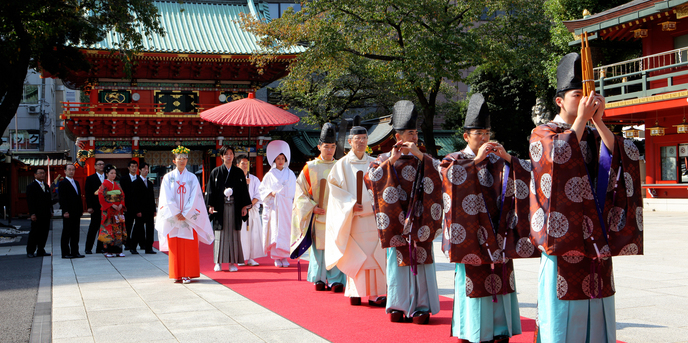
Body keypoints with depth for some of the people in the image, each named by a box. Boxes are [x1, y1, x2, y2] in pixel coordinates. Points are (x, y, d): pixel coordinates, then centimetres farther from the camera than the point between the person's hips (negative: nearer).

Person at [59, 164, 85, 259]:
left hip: (76, 213, 7)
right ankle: (65, 253, 3)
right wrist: (65, 211, -18)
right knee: (66, 233, -1)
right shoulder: (63, 183, -6)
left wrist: (81, 210, 13)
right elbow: (62, 199, -13)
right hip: (68, 213, -7)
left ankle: (75, 252, 13)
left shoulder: (76, 183, 18)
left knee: (75, 233, 8)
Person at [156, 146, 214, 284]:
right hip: (172, 216, 1)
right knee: (174, 246, 0)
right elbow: (167, 198, 0)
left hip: (189, 216, 0)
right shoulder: (168, 177, 7)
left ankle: (187, 274, -1)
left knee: (188, 246, -4)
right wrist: (176, 213, -10)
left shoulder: (192, 178, 6)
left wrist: (185, 214, -10)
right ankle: (176, 275, 5)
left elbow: (194, 198, -1)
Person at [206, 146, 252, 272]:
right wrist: (211, 205, -5)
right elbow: (211, 190, 4)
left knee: (234, 234, 1)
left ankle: (233, 262, 5)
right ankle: (218, 262, 6)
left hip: (235, 208, 1)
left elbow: (244, 190, 8)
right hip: (220, 208, -1)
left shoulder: (239, 173, 8)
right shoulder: (215, 172, 5)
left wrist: (245, 206, 2)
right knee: (220, 233, 1)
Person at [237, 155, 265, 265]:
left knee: (253, 233, -3)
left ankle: (251, 258, 1)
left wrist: (250, 204, -9)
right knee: (241, 234, -7)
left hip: (252, 210, 2)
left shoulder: (254, 179, 12)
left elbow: (258, 195, 6)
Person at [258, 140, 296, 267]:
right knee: (275, 230, -5)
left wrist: (294, 204, 2)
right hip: (274, 207, -1)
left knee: (286, 230, -4)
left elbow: (295, 191, 12)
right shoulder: (270, 175, 6)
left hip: (287, 207, 1)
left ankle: (284, 256, 2)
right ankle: (276, 257, 0)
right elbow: (262, 190, 9)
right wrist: (271, 193, -9)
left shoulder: (290, 174, 10)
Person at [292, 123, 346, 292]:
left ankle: (336, 280, -3)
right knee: (319, 246, 1)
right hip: (318, 215, -1)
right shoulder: (310, 168, 3)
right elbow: (300, 192, 4)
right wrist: (312, 207, -7)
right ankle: (319, 279, 12)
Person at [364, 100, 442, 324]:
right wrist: (391, 160, -17)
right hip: (396, 221, -1)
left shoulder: (424, 160, 11)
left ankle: (421, 307, 1)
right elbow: (369, 178, -10)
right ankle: (397, 306, 9)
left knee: (421, 260, -3)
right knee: (397, 260, 1)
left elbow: (440, 173, -9)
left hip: (419, 220, 1)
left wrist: (419, 155, -18)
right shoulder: (385, 159, 7)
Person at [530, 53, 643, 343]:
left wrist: (598, 122, -8)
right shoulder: (542, 134, 1)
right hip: (564, 241, -5)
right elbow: (561, 157, -21)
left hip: (596, 240, 5)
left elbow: (625, 158, -4)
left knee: (597, 317, 7)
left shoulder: (594, 136, 16)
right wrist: (581, 119, -15)